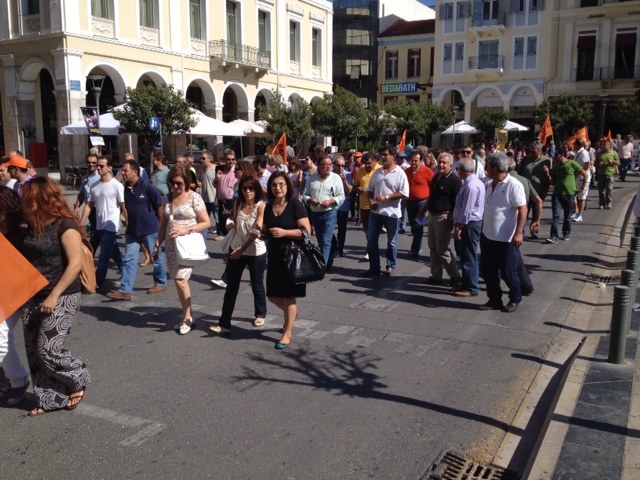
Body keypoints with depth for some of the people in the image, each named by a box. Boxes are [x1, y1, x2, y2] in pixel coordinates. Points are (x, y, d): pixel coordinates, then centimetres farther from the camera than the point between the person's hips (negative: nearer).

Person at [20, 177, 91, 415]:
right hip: (32, 298, 8)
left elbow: (75, 263, -20)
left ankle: (79, 381, 18)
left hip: (61, 299, -8)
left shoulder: (65, 225, -14)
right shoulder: (34, 226, 10)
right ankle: (51, 399, 22)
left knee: (48, 350, -7)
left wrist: (54, 295, -22)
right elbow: (28, 260, 17)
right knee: (34, 352, 9)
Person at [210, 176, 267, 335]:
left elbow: (257, 231, -16)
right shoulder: (238, 204, 2)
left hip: (255, 252, -4)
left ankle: (260, 314, 36)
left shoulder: (261, 206, -11)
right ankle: (224, 323, 4)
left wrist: (243, 248, -19)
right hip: (236, 250, 4)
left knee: (257, 285, 12)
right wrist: (230, 224, -11)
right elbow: (233, 225, 11)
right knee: (231, 287, 2)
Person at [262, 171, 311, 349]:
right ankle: (292, 313, 41)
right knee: (273, 295, 11)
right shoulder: (269, 207, 8)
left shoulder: (295, 205, -11)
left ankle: (288, 333, 15)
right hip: (274, 255, 6)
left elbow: (306, 231, -17)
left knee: (288, 295, 1)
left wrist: (284, 232, -25)